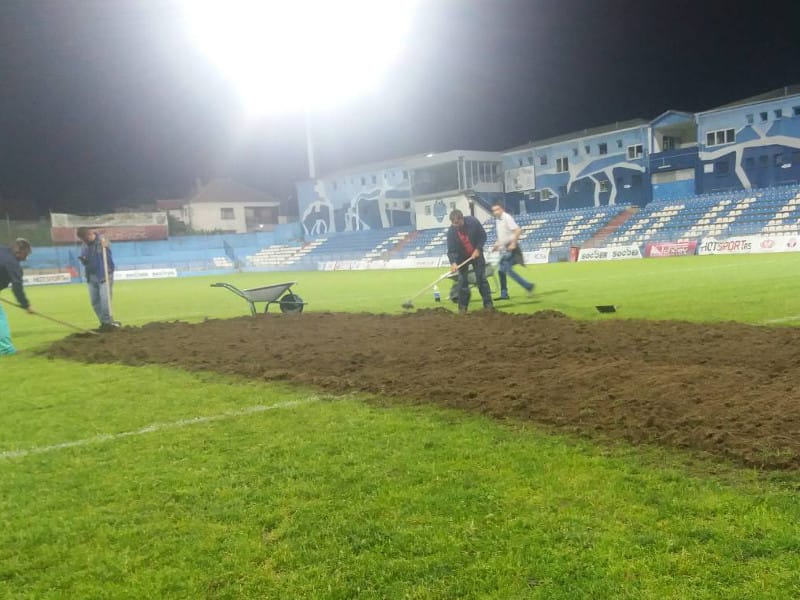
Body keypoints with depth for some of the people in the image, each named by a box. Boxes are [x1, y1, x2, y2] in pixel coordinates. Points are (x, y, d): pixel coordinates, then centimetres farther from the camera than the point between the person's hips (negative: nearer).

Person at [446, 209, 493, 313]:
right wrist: (453, 262, -40)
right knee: (462, 281, -2)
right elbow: (451, 250, -24)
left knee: (481, 278, 0)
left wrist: (478, 249, -19)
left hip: (476, 254, 0)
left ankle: (488, 303, 6)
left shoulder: (473, 222, -21)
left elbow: (483, 236, -9)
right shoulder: (451, 232, -22)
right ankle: (463, 306, 7)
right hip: (462, 257, 0)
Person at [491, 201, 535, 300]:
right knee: (501, 270, 7)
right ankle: (504, 294, 13)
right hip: (504, 249, 9)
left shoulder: (507, 218, -13)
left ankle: (528, 286, -7)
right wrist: (497, 244, 16)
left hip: (511, 248, -9)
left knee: (508, 269, -14)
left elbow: (518, 231, -21)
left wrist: (513, 243, -25)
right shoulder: (497, 220, 13)